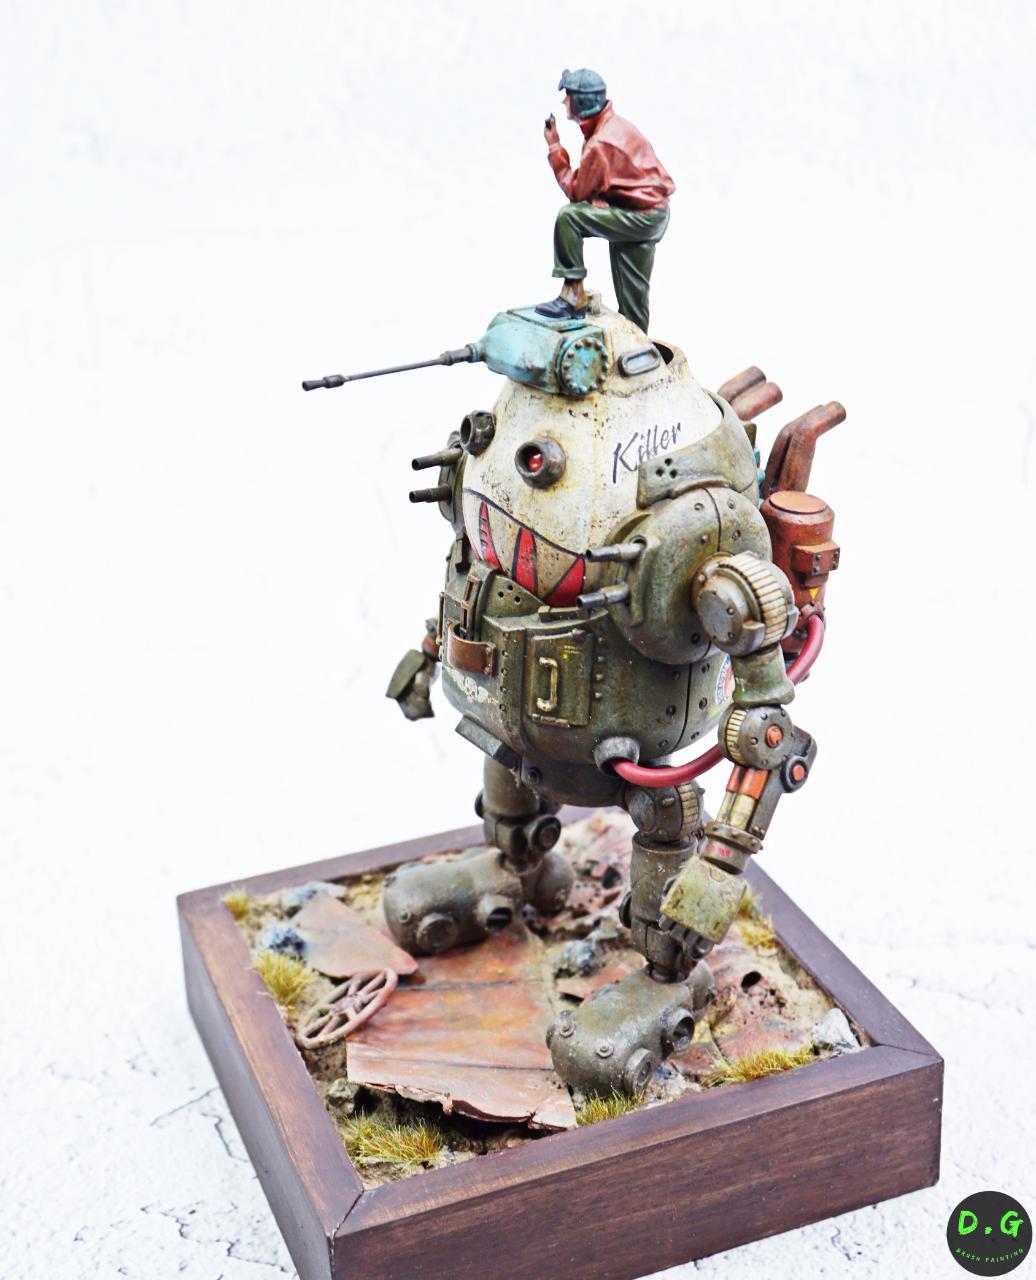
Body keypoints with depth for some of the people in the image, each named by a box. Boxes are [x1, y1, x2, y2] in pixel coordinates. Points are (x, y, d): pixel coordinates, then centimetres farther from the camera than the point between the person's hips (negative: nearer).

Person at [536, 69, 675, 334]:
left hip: (642, 216, -10)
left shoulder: (600, 144, -23)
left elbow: (576, 191, -14)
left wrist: (555, 148, -10)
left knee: (569, 217, -19)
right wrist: (596, 198, -4)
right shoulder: (612, 124, 8)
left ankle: (573, 295, -13)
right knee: (631, 296, 15)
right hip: (652, 214, 10)